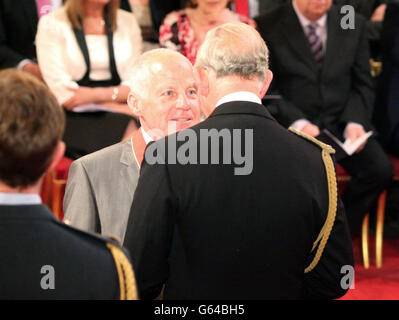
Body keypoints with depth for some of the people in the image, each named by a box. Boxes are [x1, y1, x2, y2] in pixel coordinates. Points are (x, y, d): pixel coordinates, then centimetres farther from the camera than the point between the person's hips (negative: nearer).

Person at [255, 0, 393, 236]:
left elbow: (363, 85, 11)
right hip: (293, 125, -4)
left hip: (342, 122, 4)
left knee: (381, 170, -22)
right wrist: (297, 122, -19)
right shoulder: (268, 28, -1)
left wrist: (355, 123, -8)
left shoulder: (354, 25, 10)